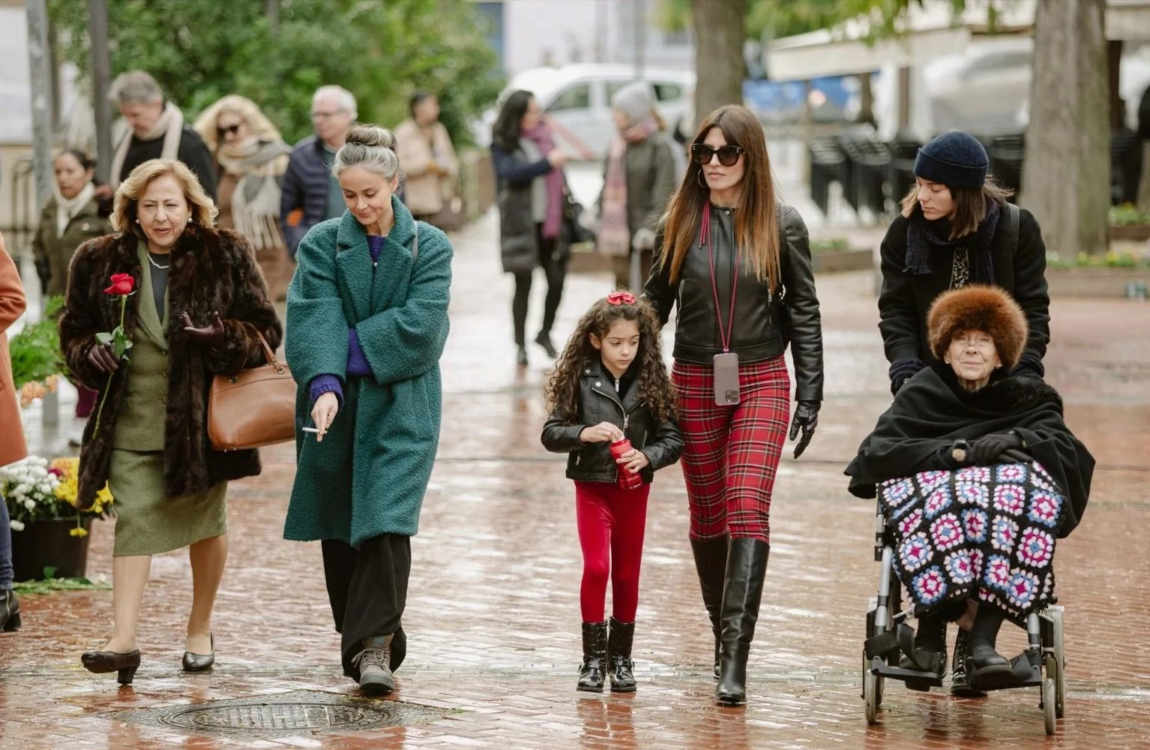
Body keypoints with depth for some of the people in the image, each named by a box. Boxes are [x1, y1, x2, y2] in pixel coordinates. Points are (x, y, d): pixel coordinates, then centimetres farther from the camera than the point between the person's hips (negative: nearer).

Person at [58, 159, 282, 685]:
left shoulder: (226, 257, -1)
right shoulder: (99, 262, 4)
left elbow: (266, 330, 2)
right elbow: (73, 331, 14)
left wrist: (224, 340, -19)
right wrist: (91, 352, -9)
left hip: (203, 416, 0)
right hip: (131, 420, 0)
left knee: (205, 520, 11)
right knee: (134, 518, -11)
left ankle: (200, 628, 28)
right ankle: (124, 638, -17)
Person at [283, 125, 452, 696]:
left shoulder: (429, 247, 1)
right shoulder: (323, 242, 2)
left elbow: (419, 325, -12)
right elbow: (314, 320, -13)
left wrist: (350, 348, -17)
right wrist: (324, 383, -28)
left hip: (401, 403, -2)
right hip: (335, 403, 2)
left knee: (385, 521, -13)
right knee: (339, 528, 8)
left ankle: (375, 647, -13)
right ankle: (363, 637, 22)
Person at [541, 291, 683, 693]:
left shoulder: (651, 382, -2)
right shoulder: (580, 380, -5)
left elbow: (672, 439, 0)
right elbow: (550, 433, -3)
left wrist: (645, 456, -18)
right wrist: (585, 434, -20)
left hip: (633, 490, 2)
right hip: (592, 487, -2)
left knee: (627, 574, 8)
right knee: (596, 568, -10)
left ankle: (620, 658, 20)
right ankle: (593, 658, 0)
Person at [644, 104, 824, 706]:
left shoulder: (782, 226, 0)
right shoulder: (681, 223, 4)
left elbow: (803, 311, 4)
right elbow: (655, 301, 12)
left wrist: (810, 394, 1)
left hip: (761, 383, -3)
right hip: (695, 383, 3)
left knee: (748, 509, -14)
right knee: (707, 516, 8)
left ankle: (735, 656, -19)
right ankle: (723, 631, 24)